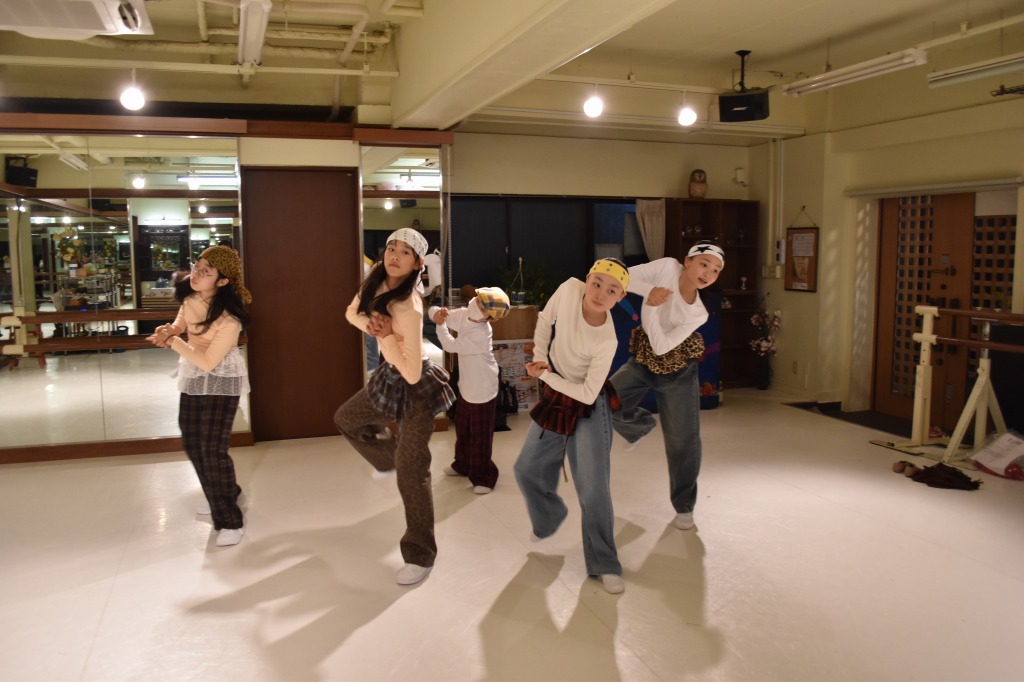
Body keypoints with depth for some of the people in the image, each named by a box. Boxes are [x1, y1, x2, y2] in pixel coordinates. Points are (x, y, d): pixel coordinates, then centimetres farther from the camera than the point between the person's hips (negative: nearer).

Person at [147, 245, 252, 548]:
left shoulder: (229, 318, -31)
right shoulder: (189, 294, -10)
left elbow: (208, 362, -27)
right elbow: (182, 322, 9)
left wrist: (173, 342, -22)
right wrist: (169, 330, -13)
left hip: (221, 380, -8)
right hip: (192, 377, 9)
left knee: (213, 448, -11)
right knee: (192, 443, 18)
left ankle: (230, 521, 1)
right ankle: (224, 495, 40)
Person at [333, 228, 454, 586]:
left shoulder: (408, 308, -32)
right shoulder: (377, 279, -8)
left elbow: (412, 373, -32)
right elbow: (352, 313, 7)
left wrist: (386, 336, -30)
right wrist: (369, 323, -14)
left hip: (416, 388, -9)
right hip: (388, 377, 9)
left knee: (411, 473, -5)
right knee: (345, 418, 27)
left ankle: (420, 556, 9)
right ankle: (391, 457, 47)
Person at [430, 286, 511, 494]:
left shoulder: (481, 334, -31)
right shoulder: (463, 315, -8)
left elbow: (450, 345, -25)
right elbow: (434, 312, 0)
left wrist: (440, 325, -12)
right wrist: (436, 313, -23)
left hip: (482, 391, -8)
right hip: (465, 386, 8)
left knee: (480, 436, 4)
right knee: (462, 429, 24)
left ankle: (483, 477, 18)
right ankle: (463, 465, 44)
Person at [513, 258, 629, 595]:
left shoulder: (606, 341, -29)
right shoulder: (570, 289, -20)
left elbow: (588, 394, -25)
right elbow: (544, 321, 0)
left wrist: (545, 376, -19)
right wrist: (540, 356, -12)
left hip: (588, 408, -5)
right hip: (554, 399, 5)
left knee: (594, 488, -9)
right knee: (527, 470, 13)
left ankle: (604, 564, 7)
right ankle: (549, 518, 43)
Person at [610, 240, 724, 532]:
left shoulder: (698, 314, -22)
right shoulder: (668, 267, -20)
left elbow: (661, 346, -27)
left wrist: (650, 308, -35)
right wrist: (650, 290, -33)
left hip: (677, 371, -2)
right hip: (643, 361, 2)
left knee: (683, 440, 0)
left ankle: (684, 507, 20)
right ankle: (641, 425, 24)